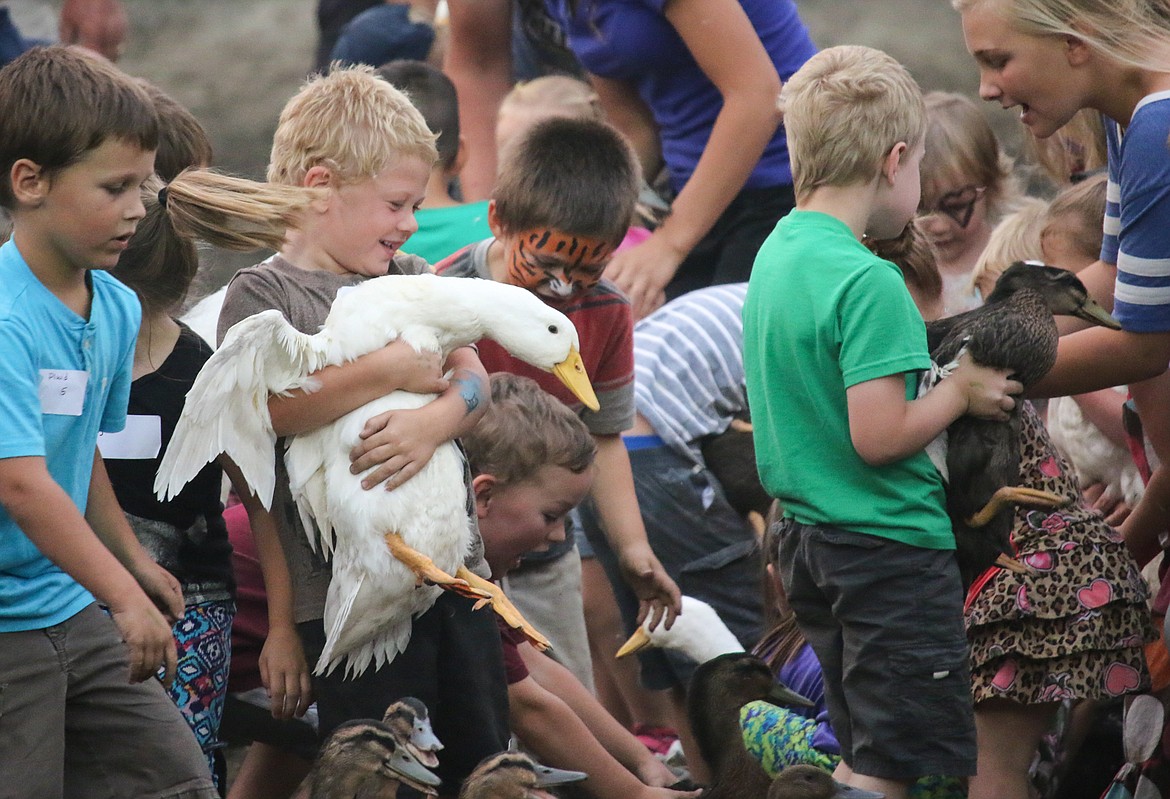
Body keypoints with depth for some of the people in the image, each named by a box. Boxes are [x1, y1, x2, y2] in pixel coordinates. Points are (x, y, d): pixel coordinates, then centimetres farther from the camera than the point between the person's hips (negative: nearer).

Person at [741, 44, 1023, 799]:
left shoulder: (775, 252, 7)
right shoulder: (868, 282, -20)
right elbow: (878, 437, -23)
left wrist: (930, 361, 13)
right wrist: (960, 392, -8)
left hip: (808, 537, 9)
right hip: (890, 548, -9)